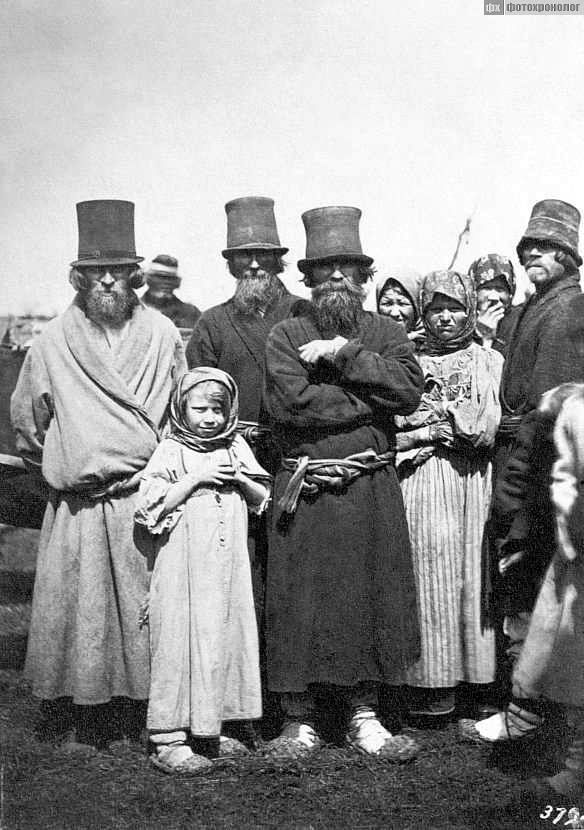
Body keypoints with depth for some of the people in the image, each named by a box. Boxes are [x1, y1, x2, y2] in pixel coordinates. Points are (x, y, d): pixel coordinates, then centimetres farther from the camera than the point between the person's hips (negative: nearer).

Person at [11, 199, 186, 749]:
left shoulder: (162, 336, 3)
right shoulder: (53, 344, 1)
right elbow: (26, 422, 14)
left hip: (150, 501, 0)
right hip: (79, 507, 0)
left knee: (150, 607, 3)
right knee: (81, 607, 3)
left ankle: (151, 715, 16)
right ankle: (87, 720, 17)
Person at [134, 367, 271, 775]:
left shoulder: (237, 447, 11)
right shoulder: (171, 451, -3)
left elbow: (263, 498, 13)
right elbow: (151, 505, -11)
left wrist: (239, 478, -6)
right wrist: (197, 478, -16)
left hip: (230, 568, 5)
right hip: (184, 567, -5)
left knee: (227, 640, 10)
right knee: (180, 644, -5)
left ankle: (208, 728, 24)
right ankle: (169, 739, 3)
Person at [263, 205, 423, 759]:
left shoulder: (385, 333, 11)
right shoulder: (285, 336, 3)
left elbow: (410, 388, -8)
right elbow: (292, 401, -14)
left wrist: (344, 354, -12)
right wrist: (373, 399, -10)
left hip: (372, 491, 3)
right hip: (304, 494, -2)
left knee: (370, 598, 8)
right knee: (300, 604, 2)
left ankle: (362, 714, 23)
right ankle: (299, 718, 17)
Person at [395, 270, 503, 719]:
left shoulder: (490, 361, 10)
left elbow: (487, 430, -2)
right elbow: (392, 432, 6)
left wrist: (429, 421, -3)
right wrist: (431, 433, -8)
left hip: (474, 480, 0)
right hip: (422, 482, 1)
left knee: (473, 573, -1)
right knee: (429, 572, -3)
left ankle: (480, 680, 7)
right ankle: (433, 682, 2)